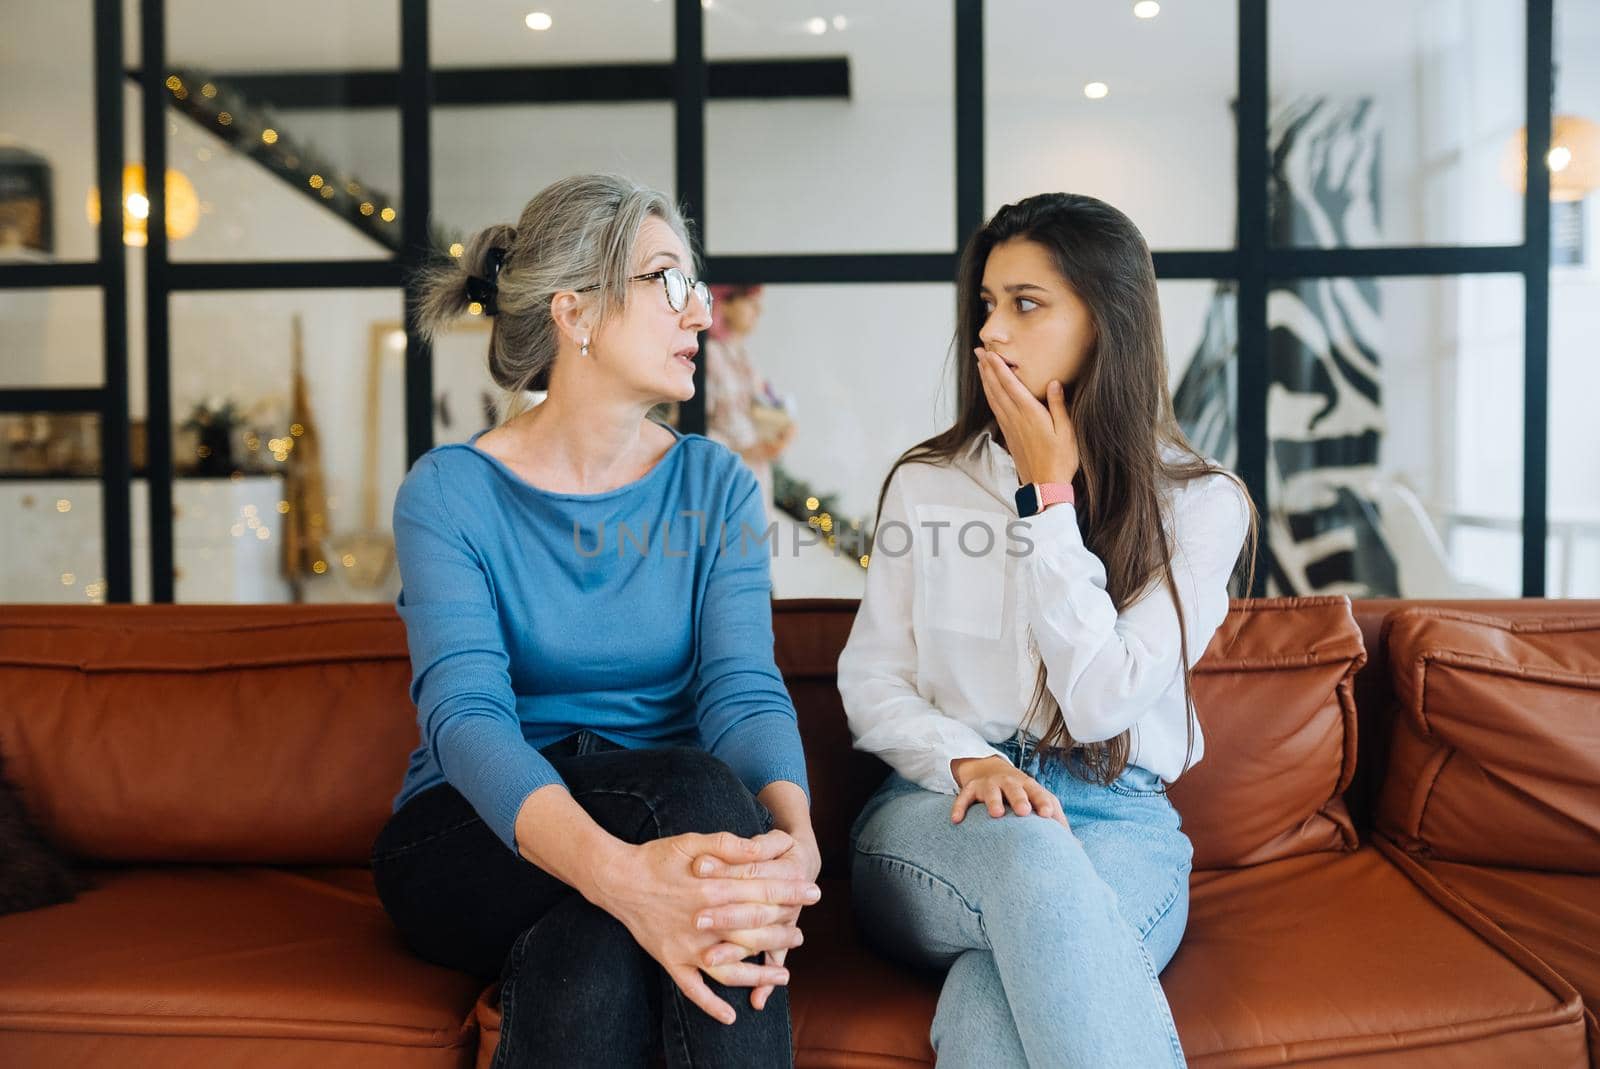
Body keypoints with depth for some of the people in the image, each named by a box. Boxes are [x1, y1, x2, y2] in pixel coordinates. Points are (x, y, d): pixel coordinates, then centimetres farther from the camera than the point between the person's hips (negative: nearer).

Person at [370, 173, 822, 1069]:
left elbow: (745, 689, -12)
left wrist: (792, 837, -35)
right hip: (477, 844, -2)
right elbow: (466, 715, -23)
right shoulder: (449, 493, -8)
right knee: (696, 786, -32)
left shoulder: (717, 486, 1)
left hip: (661, 827, 2)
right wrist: (618, 868, -43)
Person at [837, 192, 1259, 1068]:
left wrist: (1049, 498, -8)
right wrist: (965, 760, -14)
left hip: (1119, 821, -1)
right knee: (1026, 849, -36)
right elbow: (869, 682, 7)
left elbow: (1103, 702, -11)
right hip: (937, 811, 2)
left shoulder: (1200, 503, 1)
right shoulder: (926, 481, 8)